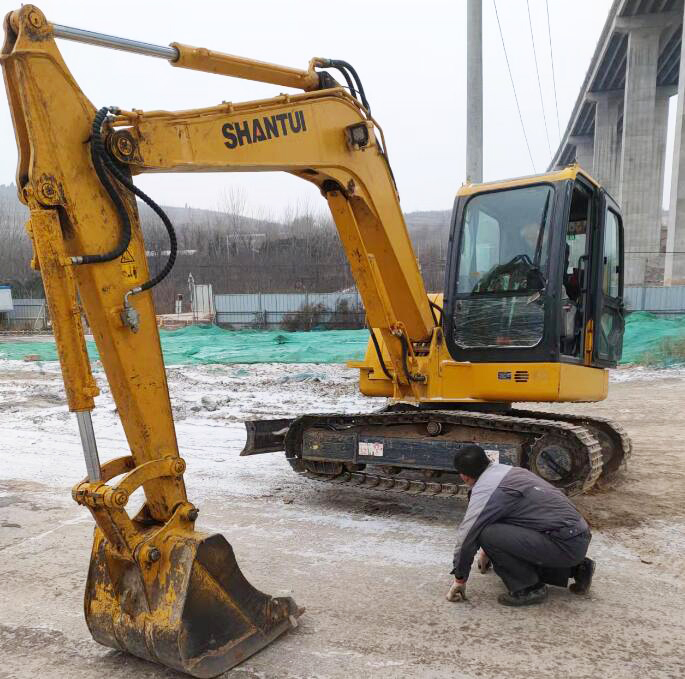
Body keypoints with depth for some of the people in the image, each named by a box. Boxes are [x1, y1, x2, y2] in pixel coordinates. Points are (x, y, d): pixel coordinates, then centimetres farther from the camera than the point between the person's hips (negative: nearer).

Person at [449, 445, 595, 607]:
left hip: (565, 544, -10)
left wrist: (459, 578, 3)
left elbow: (467, 535, -11)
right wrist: (488, 551, 43)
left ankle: (528, 589, -2)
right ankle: (575, 568, 22)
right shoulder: (507, 471, 15)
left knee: (487, 535, -17)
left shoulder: (485, 489, -13)